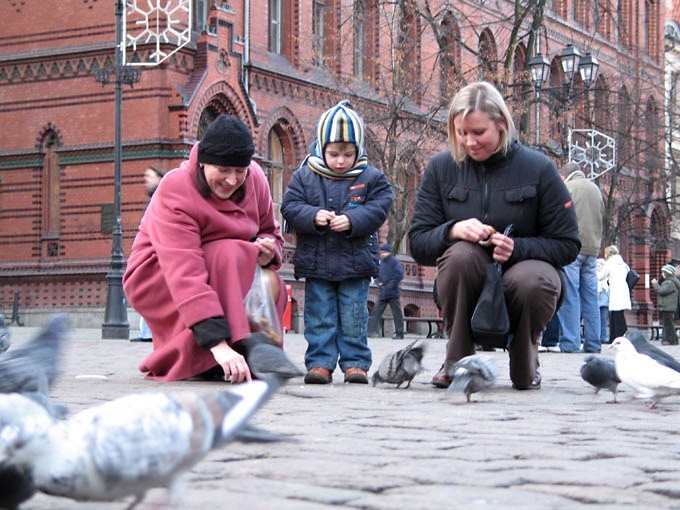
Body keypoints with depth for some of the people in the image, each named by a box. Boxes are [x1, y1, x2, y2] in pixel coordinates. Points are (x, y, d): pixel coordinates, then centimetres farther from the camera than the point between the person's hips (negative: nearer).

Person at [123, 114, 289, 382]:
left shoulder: (255, 179, -8)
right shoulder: (175, 191, -27)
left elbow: (270, 231, 8)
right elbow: (185, 276, -37)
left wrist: (269, 249, -20)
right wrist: (218, 343, -47)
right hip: (156, 280, -7)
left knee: (270, 283, -23)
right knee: (230, 255, -32)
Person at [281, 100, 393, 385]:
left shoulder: (371, 178, 2)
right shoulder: (304, 176, 3)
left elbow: (378, 209, -4)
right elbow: (290, 207, -1)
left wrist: (351, 221, -20)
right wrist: (313, 216, -19)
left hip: (355, 264, -1)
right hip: (316, 262, 1)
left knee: (353, 317, 3)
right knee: (319, 317, 3)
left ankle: (355, 363, 11)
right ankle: (320, 363, 9)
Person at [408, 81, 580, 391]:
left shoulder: (537, 168, -5)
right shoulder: (441, 168, 1)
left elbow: (567, 245, -5)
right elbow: (418, 243, -3)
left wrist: (518, 247, -23)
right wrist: (452, 230, -25)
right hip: (466, 285, 1)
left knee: (531, 280, -37)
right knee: (460, 254, -34)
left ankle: (525, 365, -3)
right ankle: (457, 362, -14)